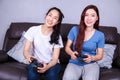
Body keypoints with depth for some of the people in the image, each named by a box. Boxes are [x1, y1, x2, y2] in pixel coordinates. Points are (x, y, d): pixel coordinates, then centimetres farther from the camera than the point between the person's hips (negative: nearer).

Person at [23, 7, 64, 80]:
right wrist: (28, 56, -32)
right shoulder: (33, 30, -6)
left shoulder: (57, 36, -5)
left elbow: (55, 59, -10)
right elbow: (26, 50, -7)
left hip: (51, 63, 1)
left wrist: (47, 67, -32)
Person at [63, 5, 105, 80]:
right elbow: (67, 47, 7)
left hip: (91, 64, 1)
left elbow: (100, 55, 5)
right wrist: (72, 53, -16)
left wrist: (92, 58, -17)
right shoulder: (75, 30, 0)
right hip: (75, 63, 0)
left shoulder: (100, 35, 0)